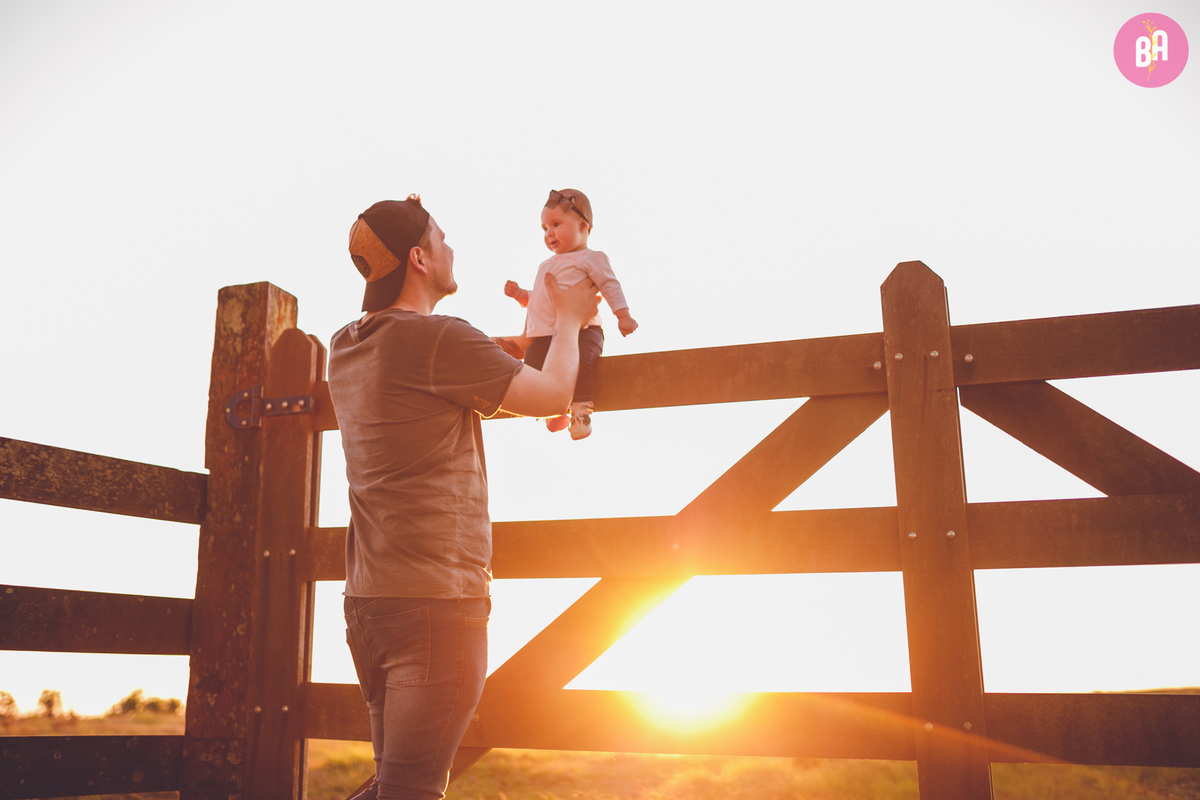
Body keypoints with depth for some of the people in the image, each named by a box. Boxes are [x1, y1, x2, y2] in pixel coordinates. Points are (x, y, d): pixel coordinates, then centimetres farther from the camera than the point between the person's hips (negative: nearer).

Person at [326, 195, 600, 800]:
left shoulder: (346, 348, 12)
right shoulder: (439, 340, -13)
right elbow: (551, 396, -4)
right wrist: (570, 320, 14)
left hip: (366, 598, 9)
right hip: (436, 597, -9)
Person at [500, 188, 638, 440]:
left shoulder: (591, 258, 7)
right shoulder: (546, 265, 30)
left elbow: (611, 286, -2)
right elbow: (537, 298, 35)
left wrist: (623, 315, -13)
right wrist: (520, 294, 16)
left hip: (581, 330, -6)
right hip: (545, 334, 6)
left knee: (579, 360, -36)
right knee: (532, 367, -19)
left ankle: (581, 409, -23)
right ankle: (554, 410, -5)